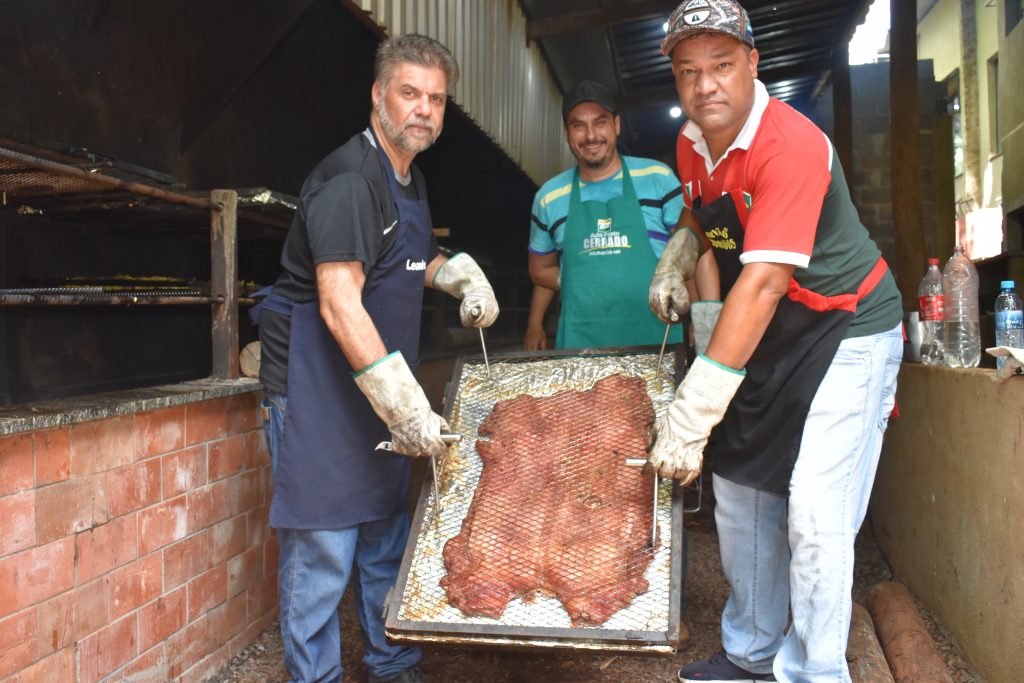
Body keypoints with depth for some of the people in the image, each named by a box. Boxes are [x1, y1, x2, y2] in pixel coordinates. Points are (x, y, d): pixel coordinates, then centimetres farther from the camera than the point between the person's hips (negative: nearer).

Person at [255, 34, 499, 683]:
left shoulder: (410, 180, 13)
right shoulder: (349, 179, -17)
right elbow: (339, 305, -25)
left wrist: (460, 273, 11)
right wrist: (403, 402, -28)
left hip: (381, 384, 9)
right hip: (319, 384, -9)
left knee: (387, 534, 16)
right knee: (322, 547, -3)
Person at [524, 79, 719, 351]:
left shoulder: (658, 178, 2)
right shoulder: (549, 198, 8)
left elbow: (697, 253, -1)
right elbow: (541, 270, 19)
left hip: (657, 337, -1)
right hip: (580, 343, 1)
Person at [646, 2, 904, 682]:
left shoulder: (791, 144, -26)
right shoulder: (692, 146, 0)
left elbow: (763, 281, -34)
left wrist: (690, 415, -36)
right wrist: (673, 260, 1)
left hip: (847, 327, -7)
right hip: (765, 336, 8)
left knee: (814, 515, -13)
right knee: (741, 499, 10)